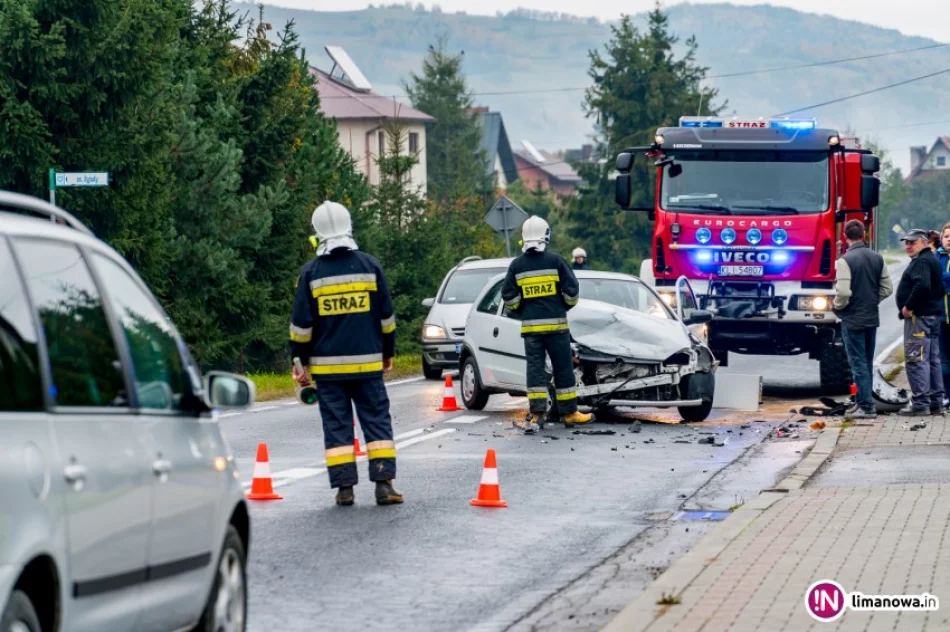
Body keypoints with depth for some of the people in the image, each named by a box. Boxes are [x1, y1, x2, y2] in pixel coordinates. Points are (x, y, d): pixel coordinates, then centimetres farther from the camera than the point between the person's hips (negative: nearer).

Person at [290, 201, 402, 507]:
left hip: (327, 365, -1)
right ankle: (384, 483, -3)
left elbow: (301, 324, -3)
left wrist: (301, 361, 5)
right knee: (377, 421, 5)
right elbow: (386, 316, 6)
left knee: (337, 425, 4)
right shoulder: (369, 266, 1)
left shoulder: (311, 272, -3)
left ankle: (344, 487, 1)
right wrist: (388, 352, 17)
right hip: (367, 362, 1)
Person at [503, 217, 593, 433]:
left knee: (535, 367, 2)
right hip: (556, 324, -2)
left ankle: (537, 413, -7)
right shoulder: (556, 261, -4)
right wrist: (565, 306, 16)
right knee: (563, 368, 5)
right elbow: (572, 290, -4)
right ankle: (569, 413, 10)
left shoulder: (517, 265, 3)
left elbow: (509, 298, 3)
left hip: (530, 325, 2)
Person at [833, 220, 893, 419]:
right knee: (867, 362, 16)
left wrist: (837, 306, -4)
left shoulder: (845, 260, -16)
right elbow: (887, 289, 6)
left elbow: (843, 292, -23)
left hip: (853, 319, -6)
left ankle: (867, 406, -5)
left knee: (858, 363, -2)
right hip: (872, 318, 6)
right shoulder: (877, 258, 3)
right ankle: (862, 401, 23)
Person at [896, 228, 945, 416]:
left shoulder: (921, 262, -13)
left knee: (916, 359, -11)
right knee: (932, 360, 12)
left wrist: (909, 306, -21)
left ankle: (920, 403, -14)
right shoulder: (932, 260, 19)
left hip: (919, 316, -11)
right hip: (933, 314, 11)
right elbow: (939, 289, 24)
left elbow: (922, 286, -30)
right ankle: (936, 401, 16)